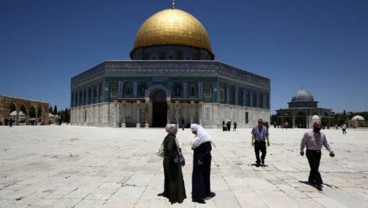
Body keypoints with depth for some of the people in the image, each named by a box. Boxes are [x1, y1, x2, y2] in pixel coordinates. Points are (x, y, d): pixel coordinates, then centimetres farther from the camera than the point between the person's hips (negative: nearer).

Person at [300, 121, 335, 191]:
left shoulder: (322, 135, 3)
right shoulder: (308, 134, -9)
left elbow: (326, 144, 7)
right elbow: (303, 142, 1)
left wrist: (331, 151, -7)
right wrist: (302, 150, 8)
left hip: (318, 153, 5)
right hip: (310, 152, -5)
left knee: (315, 167, 12)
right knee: (314, 168, -11)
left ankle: (311, 180, 30)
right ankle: (319, 183, -12)